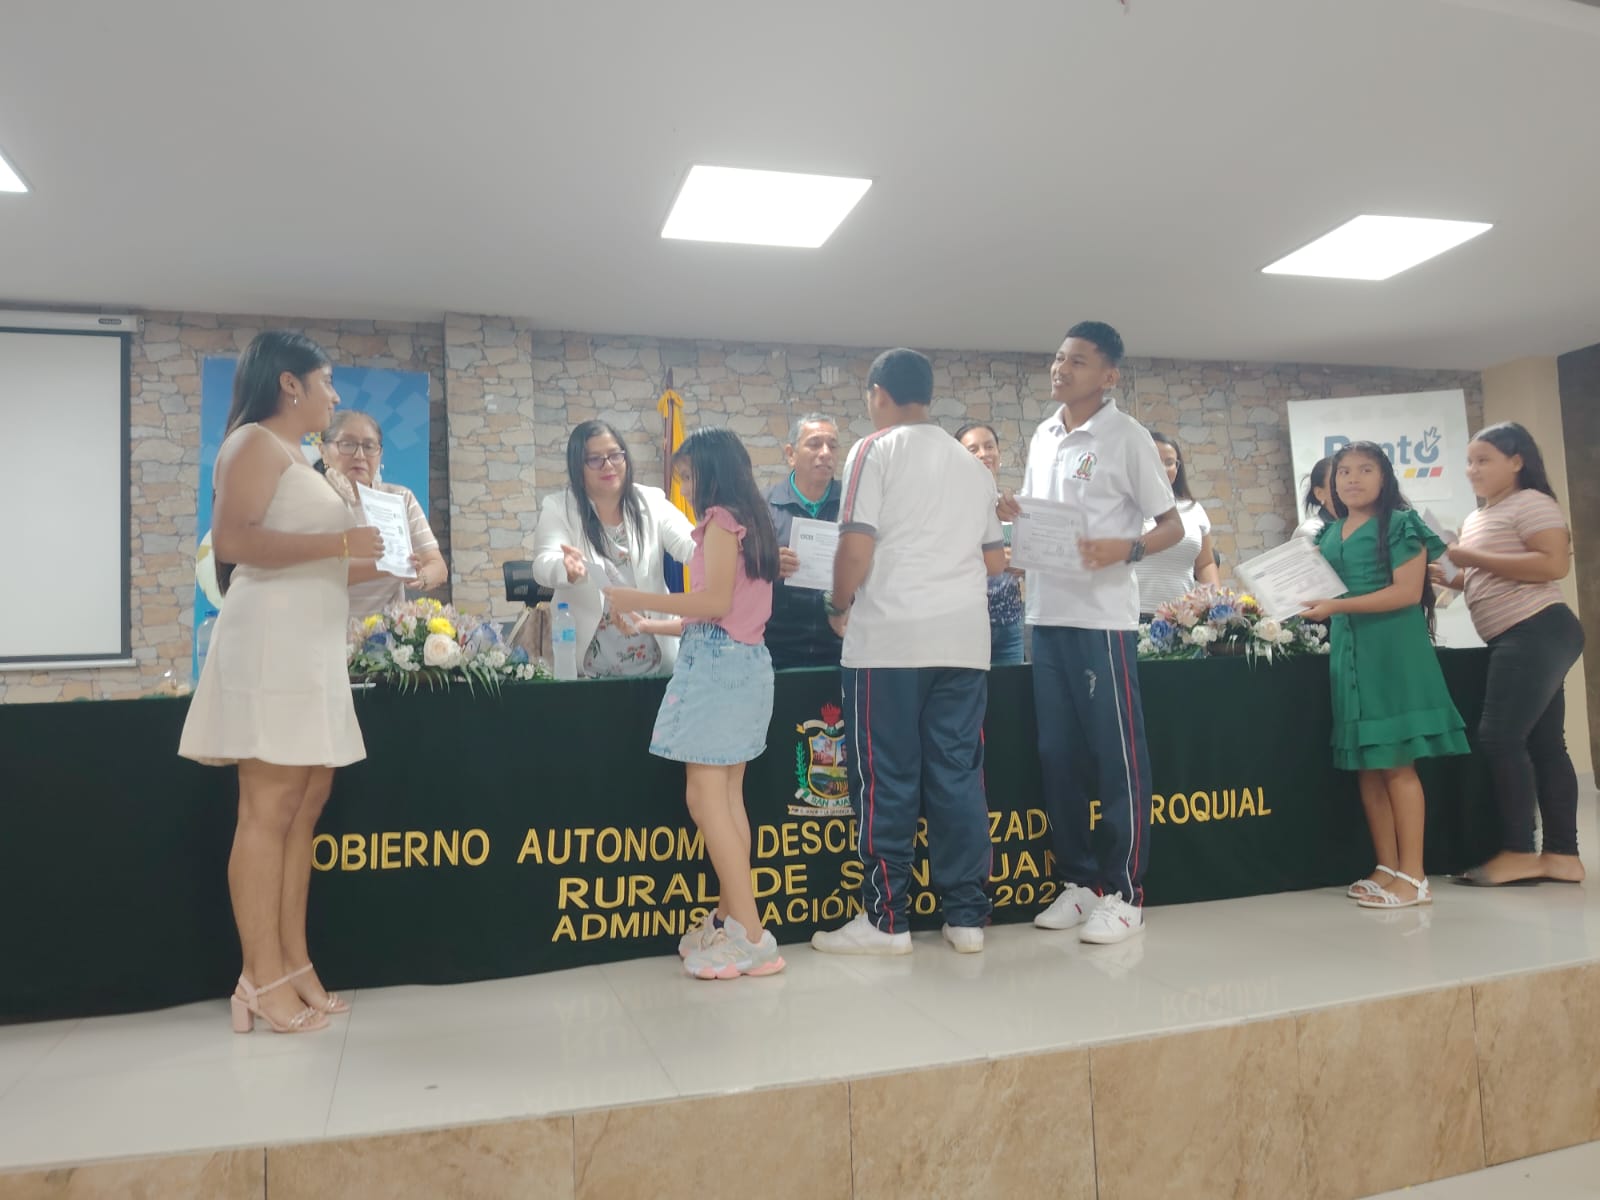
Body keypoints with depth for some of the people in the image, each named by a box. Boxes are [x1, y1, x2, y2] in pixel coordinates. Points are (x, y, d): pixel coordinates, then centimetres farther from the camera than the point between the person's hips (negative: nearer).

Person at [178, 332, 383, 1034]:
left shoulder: (294, 457, 23)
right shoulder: (254, 443, -4)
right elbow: (232, 540, -19)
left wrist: (366, 566, 18)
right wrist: (340, 542, -16)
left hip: (310, 644, 10)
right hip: (271, 640, -10)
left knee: (306, 803, 8)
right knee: (269, 809, -7)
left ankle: (294, 965, 13)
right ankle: (261, 980, 0)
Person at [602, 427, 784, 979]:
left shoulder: (720, 519, -8)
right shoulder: (749, 521, 19)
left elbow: (716, 602, -18)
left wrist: (638, 599, -10)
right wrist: (650, 625, 25)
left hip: (718, 665, -10)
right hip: (742, 662, 10)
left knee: (705, 799, -8)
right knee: (727, 799, 10)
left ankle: (749, 937, -7)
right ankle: (731, 919, 15)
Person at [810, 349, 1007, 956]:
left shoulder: (875, 451, -1)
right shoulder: (973, 465, 17)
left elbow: (857, 548, -10)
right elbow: (995, 560, 19)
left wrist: (840, 608, 6)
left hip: (891, 638, -5)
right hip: (964, 639, 5)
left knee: (886, 780, 1)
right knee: (958, 775, 8)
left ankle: (886, 919, 7)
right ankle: (967, 916, 13)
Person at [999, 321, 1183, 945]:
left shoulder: (1127, 437, -4)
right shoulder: (1043, 436, 14)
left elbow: (1172, 525, -3)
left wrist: (1126, 550, -22)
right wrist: (1011, 512, 0)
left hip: (1103, 618, -7)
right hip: (1046, 613, 7)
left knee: (1117, 757, 0)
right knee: (1058, 755, 11)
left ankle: (1123, 893, 10)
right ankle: (1078, 880, 24)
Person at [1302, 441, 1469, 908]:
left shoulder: (1400, 524, -4)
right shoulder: (1329, 535, 15)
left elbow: (1408, 592, -14)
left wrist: (1338, 606, -19)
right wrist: (1312, 605, 0)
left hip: (1392, 648, -6)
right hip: (1347, 650, 6)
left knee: (1396, 761, -7)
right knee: (1365, 765, 7)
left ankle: (1413, 876, -1)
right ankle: (1387, 867, 15)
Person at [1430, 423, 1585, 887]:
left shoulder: (1530, 503, -8)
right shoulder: (1476, 519, 20)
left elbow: (1555, 565, -21)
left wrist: (1475, 558, -19)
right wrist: (1451, 575, 8)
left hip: (1538, 632, -10)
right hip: (1516, 639, 10)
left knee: (1499, 737, -13)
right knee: (1544, 744, 7)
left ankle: (1518, 853, -7)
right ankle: (1562, 855, 10)